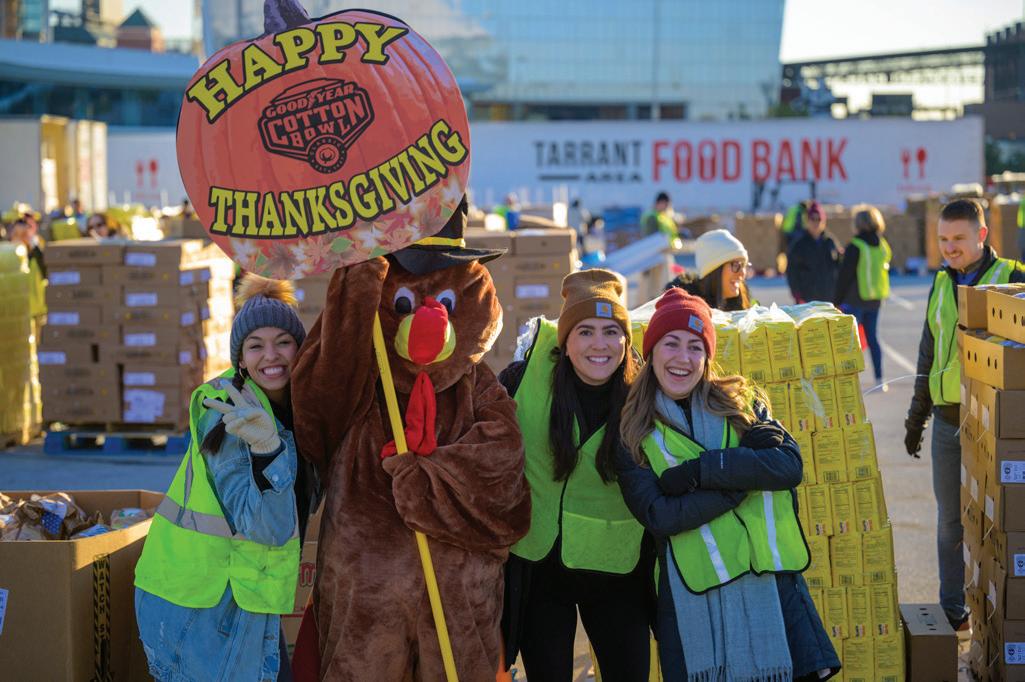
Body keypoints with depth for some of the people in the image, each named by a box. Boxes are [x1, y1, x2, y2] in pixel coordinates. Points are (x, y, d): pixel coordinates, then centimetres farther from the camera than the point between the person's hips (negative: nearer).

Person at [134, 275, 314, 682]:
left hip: (237, 595, 9)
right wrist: (267, 450, -39)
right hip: (203, 605, -9)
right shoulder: (226, 417, -20)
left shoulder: (292, 407, 4)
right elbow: (267, 527, -27)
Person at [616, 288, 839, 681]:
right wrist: (747, 473, -13)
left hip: (770, 581, 2)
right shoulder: (632, 433, 2)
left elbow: (789, 465, -7)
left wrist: (700, 470, -16)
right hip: (695, 592, -2)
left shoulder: (740, 402, 9)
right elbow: (659, 517, -12)